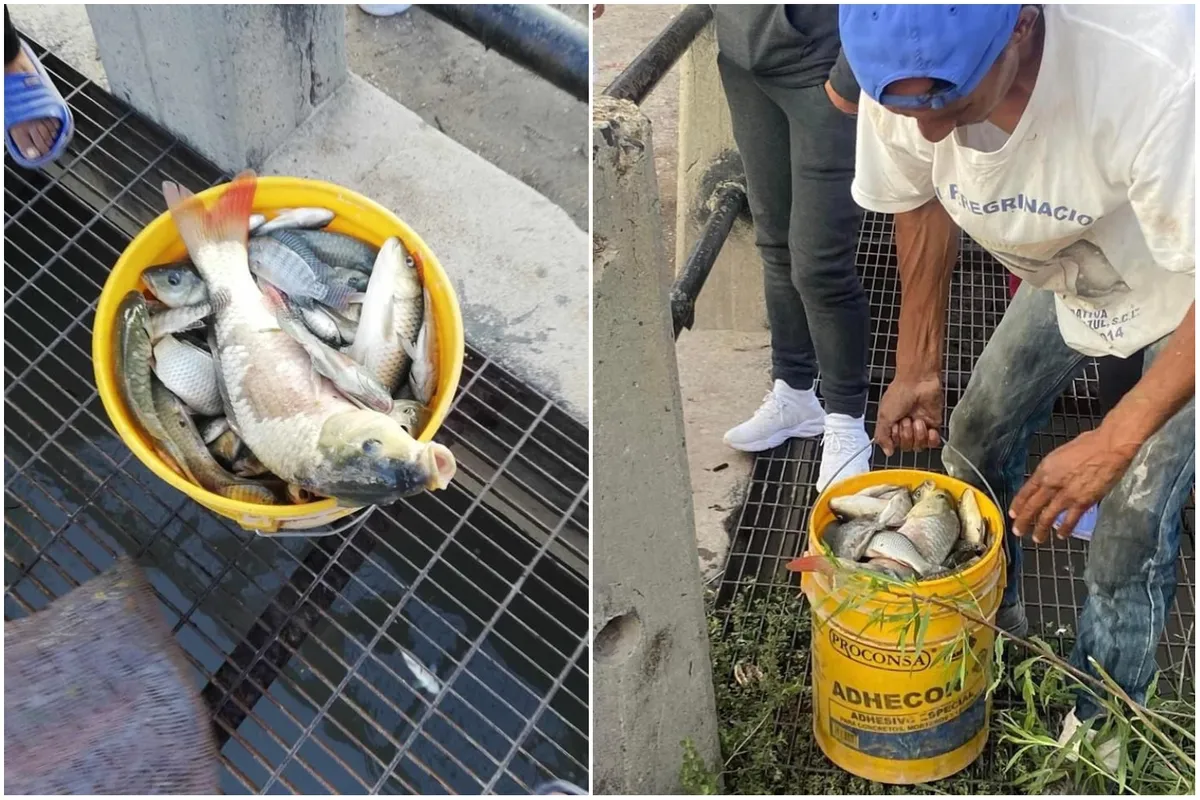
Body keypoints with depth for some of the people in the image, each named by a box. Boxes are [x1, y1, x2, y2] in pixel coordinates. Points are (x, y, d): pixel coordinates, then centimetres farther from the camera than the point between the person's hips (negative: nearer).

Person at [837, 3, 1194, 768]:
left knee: (1133, 519, -6)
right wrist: (919, 369, -1)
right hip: (1071, 269, 5)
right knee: (978, 433, 10)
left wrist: (1113, 443, -32)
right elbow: (923, 201, -6)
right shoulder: (904, 73, -27)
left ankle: (1099, 729, 19)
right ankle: (991, 618, 38)